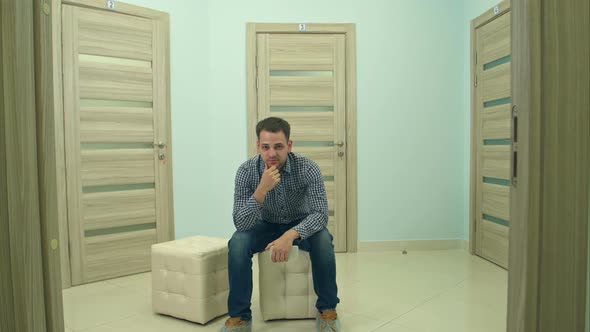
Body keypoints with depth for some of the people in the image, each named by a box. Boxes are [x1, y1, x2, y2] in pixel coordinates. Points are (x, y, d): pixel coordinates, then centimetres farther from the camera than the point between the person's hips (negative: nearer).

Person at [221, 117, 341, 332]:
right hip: (266, 226, 1)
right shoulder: (246, 171, -24)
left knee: (323, 239, -32)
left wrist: (291, 235, -47)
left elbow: (320, 214, -29)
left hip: (301, 225, -1)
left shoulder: (308, 168, -26)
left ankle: (327, 309, -12)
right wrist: (262, 190, -44)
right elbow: (241, 223, -28)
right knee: (237, 242, -29)